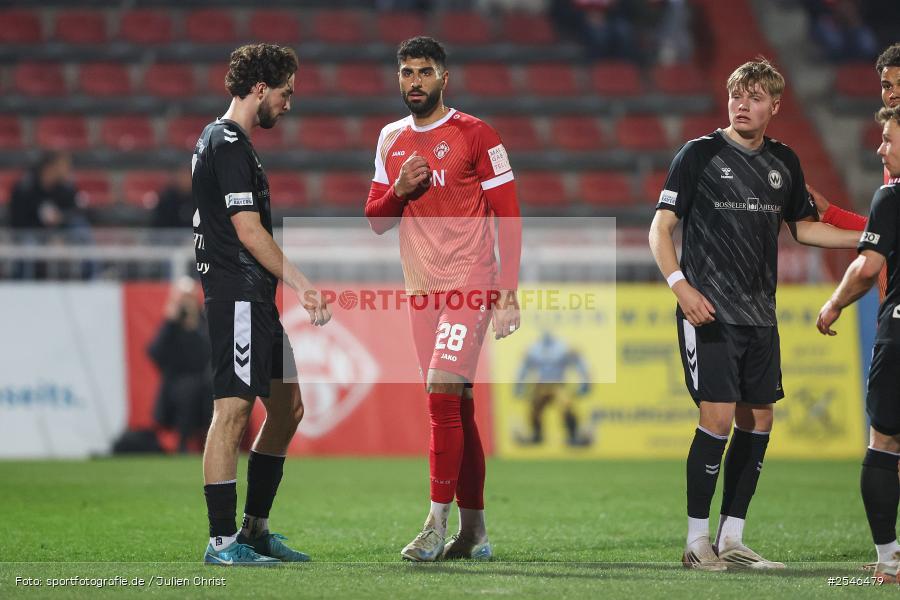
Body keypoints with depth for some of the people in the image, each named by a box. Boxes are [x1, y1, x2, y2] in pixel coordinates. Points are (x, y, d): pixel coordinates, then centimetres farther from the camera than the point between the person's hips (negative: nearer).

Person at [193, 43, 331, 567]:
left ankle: (256, 528, 21)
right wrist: (302, 285, -14)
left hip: (256, 301, 11)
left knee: (288, 409, 14)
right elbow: (249, 232, -17)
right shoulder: (228, 144, -13)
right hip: (238, 296, -11)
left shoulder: (228, 141, 19)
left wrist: (293, 286, 22)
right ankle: (222, 543, -10)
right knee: (234, 410, -11)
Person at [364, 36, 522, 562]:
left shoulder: (475, 136, -5)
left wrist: (509, 292, -12)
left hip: (470, 286, -6)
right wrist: (399, 190, -5)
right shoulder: (391, 141, 13)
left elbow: (508, 216, -5)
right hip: (422, 290, 6)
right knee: (457, 409, 8)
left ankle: (438, 525, -14)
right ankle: (474, 533, 13)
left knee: (443, 395, -16)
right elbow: (376, 220, 18)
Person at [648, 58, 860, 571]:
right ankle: (697, 542, -3)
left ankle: (732, 540, 15)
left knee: (759, 420, 5)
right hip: (708, 311, -6)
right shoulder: (699, 154, -5)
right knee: (718, 417, -13)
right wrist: (680, 284, -22)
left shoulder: (784, 162, 10)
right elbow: (661, 228, -7)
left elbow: (804, 226, 23)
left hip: (760, 316, 6)